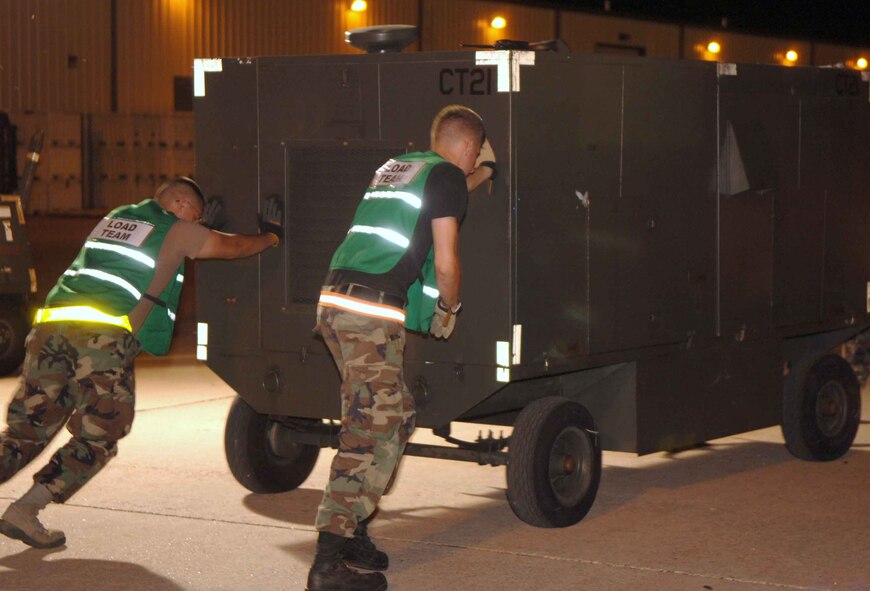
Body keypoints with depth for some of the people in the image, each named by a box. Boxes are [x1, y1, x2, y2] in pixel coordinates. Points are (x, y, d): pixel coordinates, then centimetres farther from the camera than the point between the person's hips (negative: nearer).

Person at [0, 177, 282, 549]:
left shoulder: (116, 218, 29)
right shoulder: (177, 231, 12)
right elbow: (233, 247, 23)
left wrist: (197, 230, 50)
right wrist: (271, 235, 40)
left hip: (53, 321, 6)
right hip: (106, 336, -6)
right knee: (98, 437, 4)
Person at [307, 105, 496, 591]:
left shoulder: (395, 168, 24)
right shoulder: (447, 175, -1)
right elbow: (445, 264, -6)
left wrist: (481, 176, 59)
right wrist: (449, 308, 13)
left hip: (335, 300, 9)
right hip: (373, 311, -9)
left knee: (397, 416, 19)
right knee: (370, 429, -8)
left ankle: (352, 532, 21)